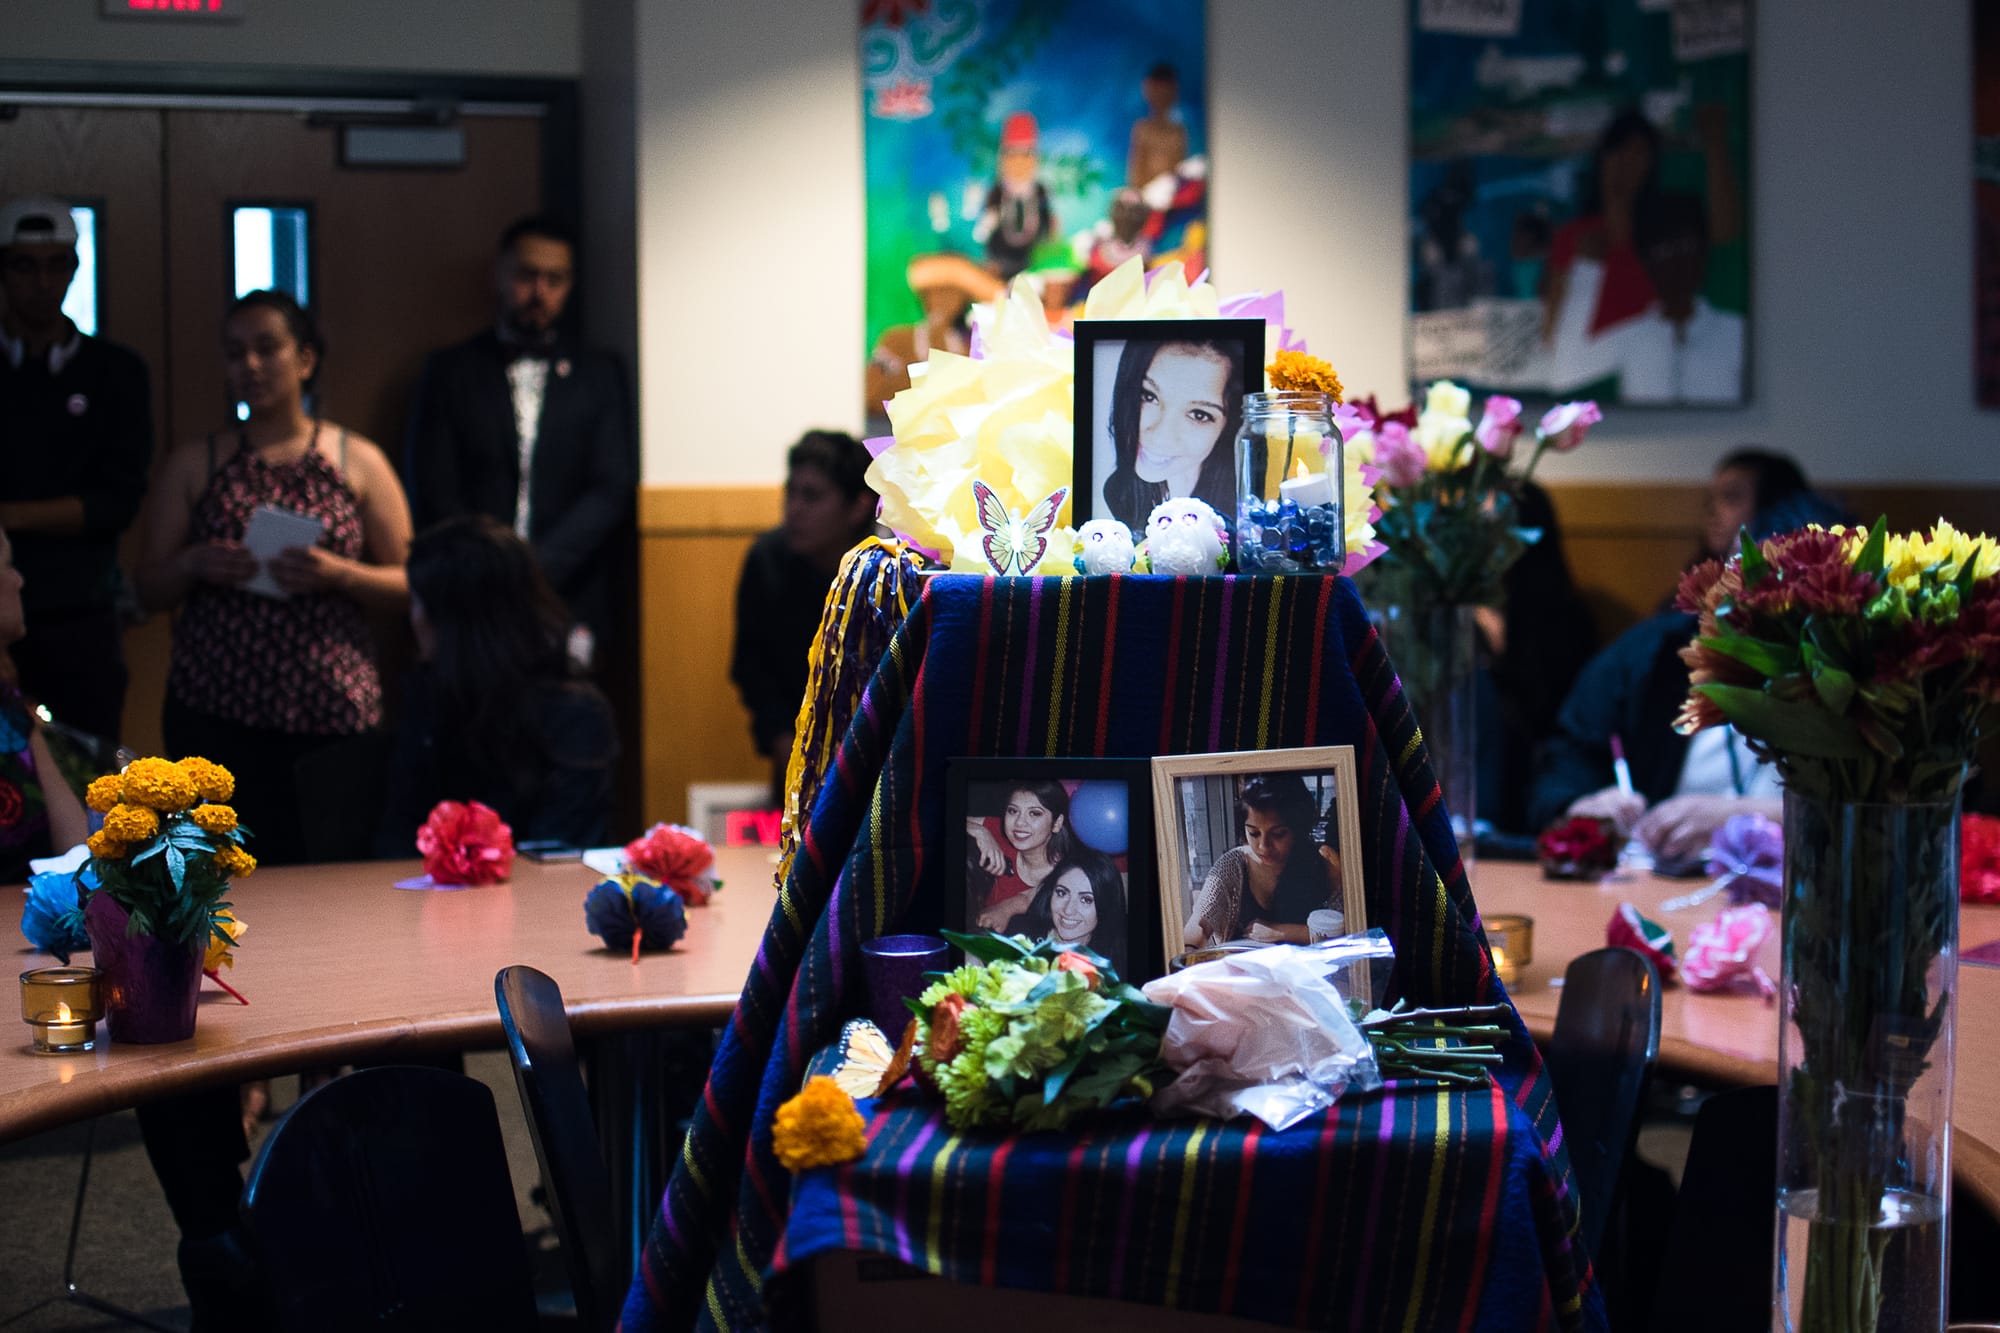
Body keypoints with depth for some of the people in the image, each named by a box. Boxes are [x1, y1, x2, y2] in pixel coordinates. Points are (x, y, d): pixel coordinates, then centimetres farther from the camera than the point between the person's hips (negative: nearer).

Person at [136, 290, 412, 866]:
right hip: (214, 715, 1)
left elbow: (409, 585, 6)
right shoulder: (194, 463, 11)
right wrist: (192, 565, -8)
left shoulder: (358, 462, 8)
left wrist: (338, 574, -11)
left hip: (333, 712, -1)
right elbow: (150, 591, 13)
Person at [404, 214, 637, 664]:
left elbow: (614, 489, 4)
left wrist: (536, 570, -9)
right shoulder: (451, 371, 13)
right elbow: (432, 494, 5)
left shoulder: (599, 374, 14)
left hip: (570, 606, 0)